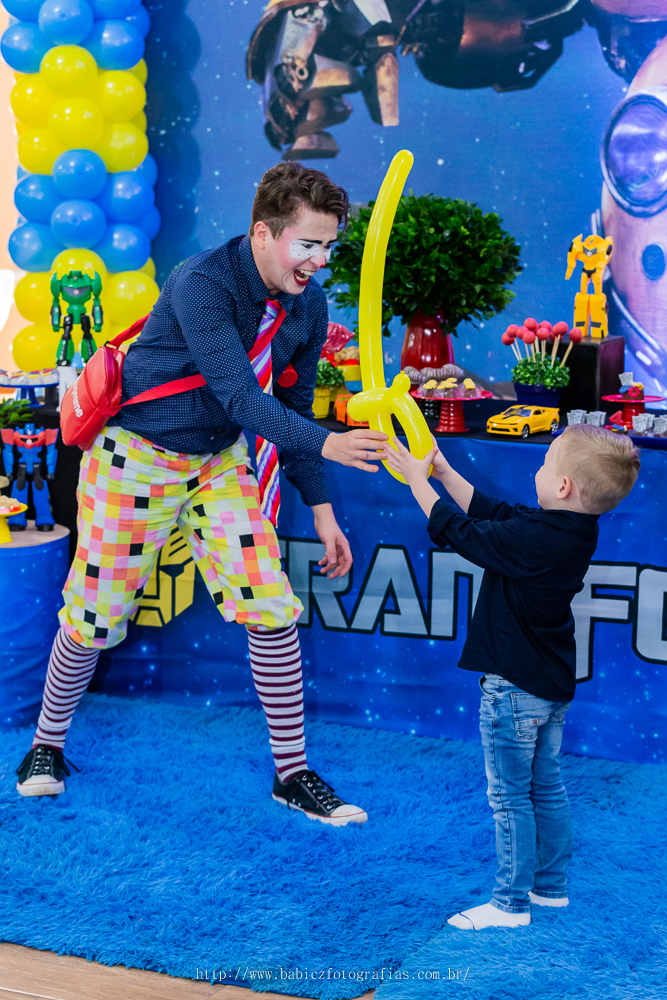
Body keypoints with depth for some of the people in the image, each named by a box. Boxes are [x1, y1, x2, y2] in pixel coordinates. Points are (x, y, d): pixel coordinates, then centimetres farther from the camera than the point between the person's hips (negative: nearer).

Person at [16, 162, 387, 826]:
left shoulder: (308, 304, -5)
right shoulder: (202, 284, -26)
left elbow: (290, 406, 6)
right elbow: (239, 396, -33)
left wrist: (321, 509, 6)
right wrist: (325, 444, -45)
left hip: (223, 461, 5)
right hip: (137, 455, -5)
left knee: (273, 612, -5)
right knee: (97, 616, 5)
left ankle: (292, 775, 9)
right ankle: (47, 744, 31)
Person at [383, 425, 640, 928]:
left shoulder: (531, 540, -28)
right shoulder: (576, 531, -1)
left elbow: (460, 531, -16)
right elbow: (494, 513, 9)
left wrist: (417, 479, -4)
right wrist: (446, 473, 10)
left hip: (514, 688, -9)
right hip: (553, 683, 9)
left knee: (510, 796, 3)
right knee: (547, 785, 20)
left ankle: (512, 902, 12)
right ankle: (552, 884, 32)